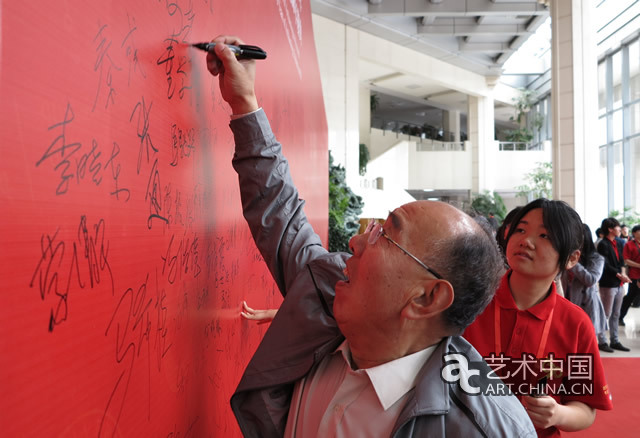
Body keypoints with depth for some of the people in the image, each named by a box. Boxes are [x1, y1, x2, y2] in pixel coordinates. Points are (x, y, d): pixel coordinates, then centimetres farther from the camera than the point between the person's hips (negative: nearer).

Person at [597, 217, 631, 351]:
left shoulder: (619, 243, 13)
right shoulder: (603, 245, -13)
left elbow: (621, 261, 10)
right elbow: (606, 265, -17)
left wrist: (623, 273, -7)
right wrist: (619, 275, -17)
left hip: (619, 284, 8)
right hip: (608, 284, -8)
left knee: (616, 315, 14)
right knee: (606, 314, -2)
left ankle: (614, 341, 23)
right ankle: (602, 342, 7)